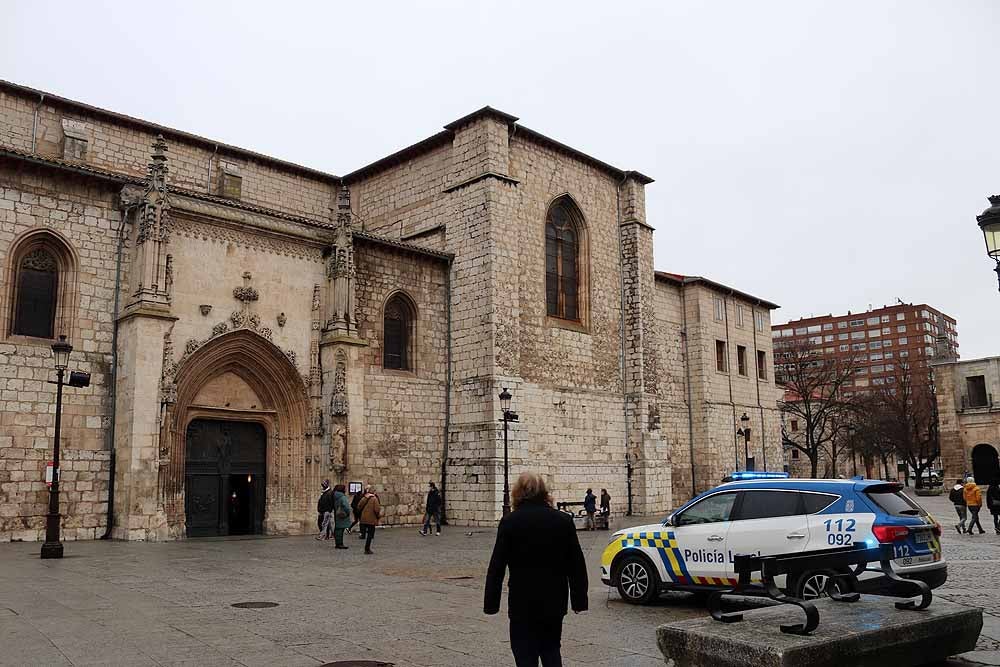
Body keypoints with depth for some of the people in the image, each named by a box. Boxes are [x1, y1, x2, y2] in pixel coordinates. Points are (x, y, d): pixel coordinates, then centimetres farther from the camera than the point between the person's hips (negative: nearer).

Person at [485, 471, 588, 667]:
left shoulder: (509, 522, -9)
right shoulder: (564, 520, -1)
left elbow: (497, 566, -8)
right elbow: (577, 564, 3)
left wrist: (491, 603, -2)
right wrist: (579, 599, 10)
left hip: (522, 602, -3)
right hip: (554, 601, 3)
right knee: (551, 651, 20)